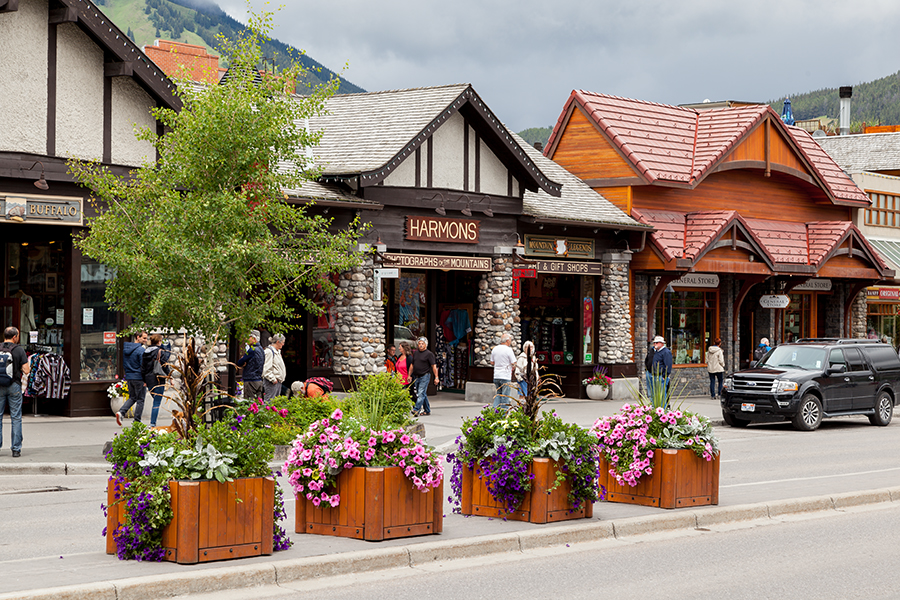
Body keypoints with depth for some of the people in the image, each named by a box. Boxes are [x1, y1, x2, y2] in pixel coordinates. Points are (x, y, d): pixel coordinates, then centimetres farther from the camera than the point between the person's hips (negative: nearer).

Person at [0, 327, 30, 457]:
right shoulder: (18, 350, -6)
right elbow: (26, 370, -9)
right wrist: (26, 367, 12)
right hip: (14, 386, -2)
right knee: (16, 418, 3)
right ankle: (16, 449, 2)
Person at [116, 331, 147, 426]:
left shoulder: (125, 348, 9)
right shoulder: (140, 350, -15)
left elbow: (124, 364, 15)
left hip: (129, 377, 7)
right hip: (139, 378, -7)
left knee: (132, 397, 18)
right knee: (140, 399, 5)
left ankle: (121, 412, -3)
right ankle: (137, 421, 7)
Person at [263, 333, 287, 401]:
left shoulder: (277, 352, 18)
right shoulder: (269, 351, -14)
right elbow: (266, 369, -20)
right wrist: (273, 379, -19)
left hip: (278, 381, 10)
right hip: (272, 383, -10)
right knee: (270, 401, -11)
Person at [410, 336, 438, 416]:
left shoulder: (429, 354, -6)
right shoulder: (415, 353, 13)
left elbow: (434, 366, -9)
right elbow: (412, 365, 20)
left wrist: (436, 377, -14)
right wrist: (409, 375, 16)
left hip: (425, 376, -6)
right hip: (416, 377, 6)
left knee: (421, 393, -13)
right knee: (423, 394, 10)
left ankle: (416, 410, -21)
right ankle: (427, 410, 17)